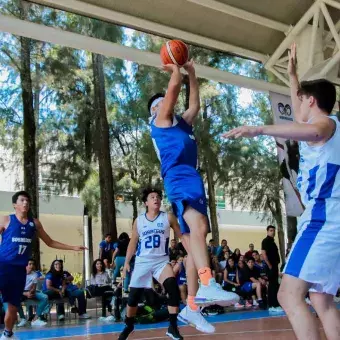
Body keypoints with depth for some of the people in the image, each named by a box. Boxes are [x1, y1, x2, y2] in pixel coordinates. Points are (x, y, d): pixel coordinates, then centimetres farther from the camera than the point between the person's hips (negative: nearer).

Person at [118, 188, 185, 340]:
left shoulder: (168, 217, -1)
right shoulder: (139, 220, 4)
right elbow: (133, 242, 11)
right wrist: (126, 262, 5)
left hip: (162, 261, -1)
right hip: (142, 262, 2)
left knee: (173, 289, -22)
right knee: (133, 296, 5)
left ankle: (173, 327, -10)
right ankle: (129, 325, 31)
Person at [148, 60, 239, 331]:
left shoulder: (181, 123, 32)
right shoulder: (160, 119, 10)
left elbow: (195, 104, 39)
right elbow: (174, 87, 3)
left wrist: (191, 72, 40)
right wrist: (174, 68, 20)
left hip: (192, 178, 9)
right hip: (179, 177, -9)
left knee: (193, 245, 4)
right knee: (199, 226, -33)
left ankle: (191, 307, 6)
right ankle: (208, 286, -50)